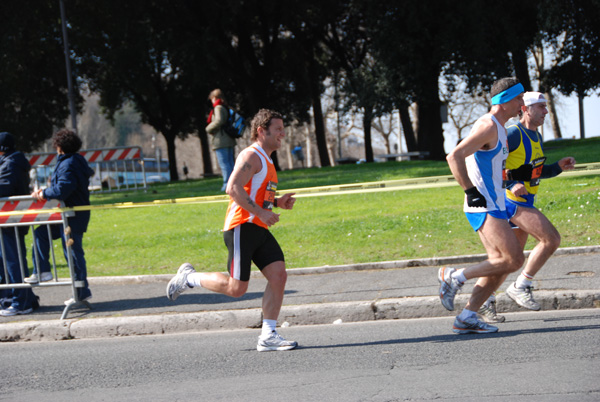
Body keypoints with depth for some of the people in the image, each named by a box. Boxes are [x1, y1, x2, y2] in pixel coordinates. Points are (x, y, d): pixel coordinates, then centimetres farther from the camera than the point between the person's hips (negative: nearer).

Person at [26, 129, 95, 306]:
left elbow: (62, 190, -30)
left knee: (73, 253, -4)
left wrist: (44, 193, -15)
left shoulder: (68, 165, -20)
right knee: (41, 233, 14)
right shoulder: (78, 161, 12)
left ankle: (82, 293, 3)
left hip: (73, 217, -11)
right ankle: (42, 271, 14)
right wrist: (46, 191, 9)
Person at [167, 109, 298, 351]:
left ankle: (268, 336, -1)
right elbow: (233, 188, -22)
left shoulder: (266, 161, 22)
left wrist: (277, 202, 17)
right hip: (241, 228, -9)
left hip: (259, 230, 9)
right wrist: (261, 212, -23)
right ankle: (189, 278, 14)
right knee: (236, 289, -9)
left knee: (278, 276, -5)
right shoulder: (251, 156, -10)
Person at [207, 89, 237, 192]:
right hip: (230, 140, 8)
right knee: (230, 162, 11)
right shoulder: (227, 108, 15)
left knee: (224, 163, -7)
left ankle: (227, 183, -11)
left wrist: (209, 128, -9)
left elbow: (219, 121, -23)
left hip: (220, 141, -8)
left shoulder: (218, 108, -9)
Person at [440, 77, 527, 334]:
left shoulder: (498, 128, 19)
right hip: (484, 207, -10)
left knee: (501, 266, 6)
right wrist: (471, 192, -22)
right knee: (514, 260, -16)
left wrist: (512, 173, 22)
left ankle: (467, 317, 6)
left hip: (493, 206, 10)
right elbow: (454, 157, -23)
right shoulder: (488, 126, -13)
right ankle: (456, 277, -6)